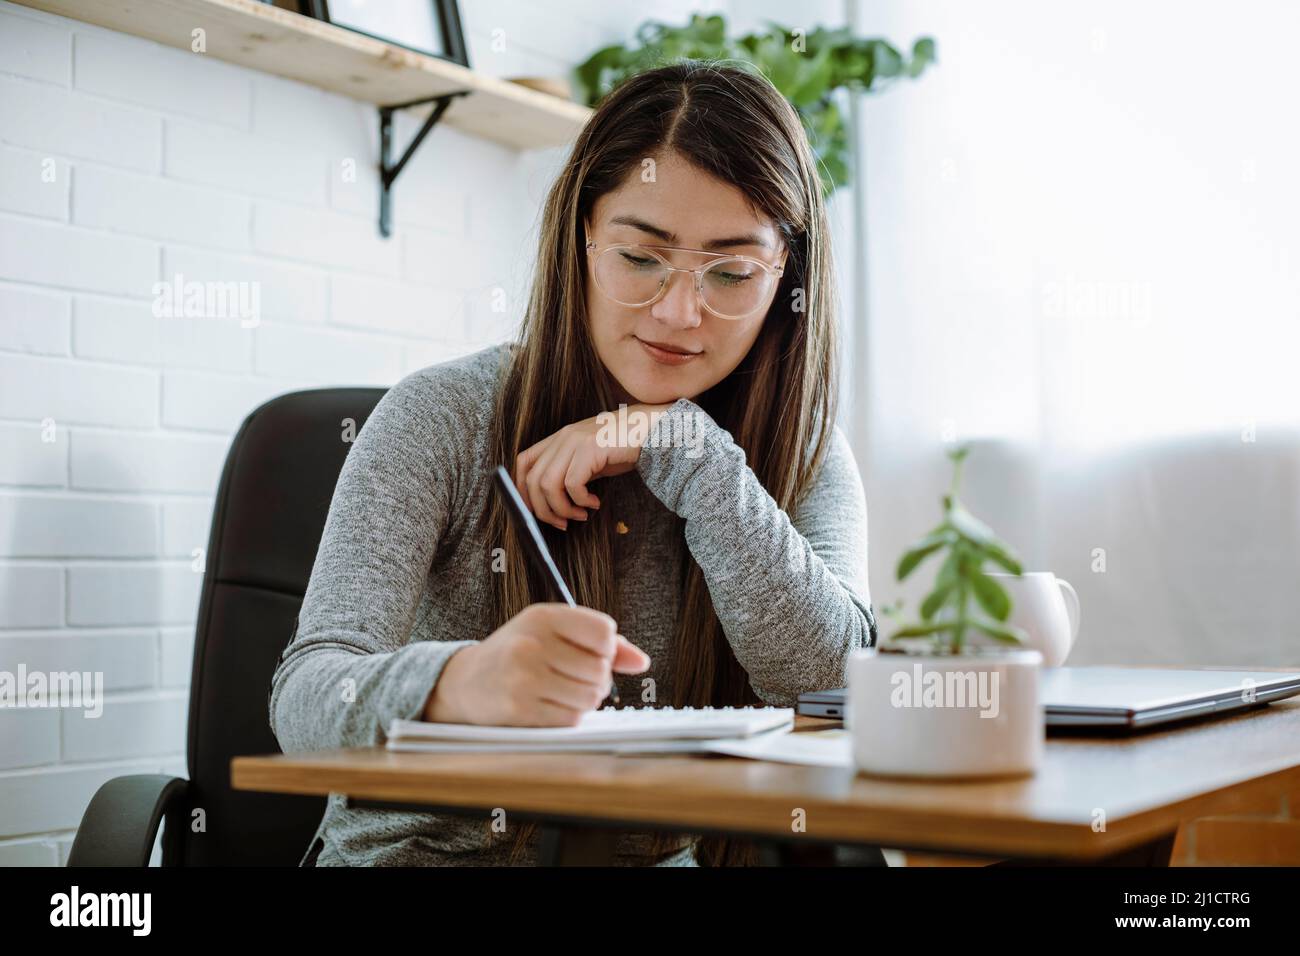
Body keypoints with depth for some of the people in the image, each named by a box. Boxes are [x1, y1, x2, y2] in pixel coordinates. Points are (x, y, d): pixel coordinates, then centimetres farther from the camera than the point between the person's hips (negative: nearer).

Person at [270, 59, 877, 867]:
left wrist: (681, 446, -16)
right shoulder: (446, 419, -7)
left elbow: (835, 683, -12)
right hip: (421, 847, -1)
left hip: (662, 853, 2)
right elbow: (308, 695, -16)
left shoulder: (802, 454, 2)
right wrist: (456, 684, -37)